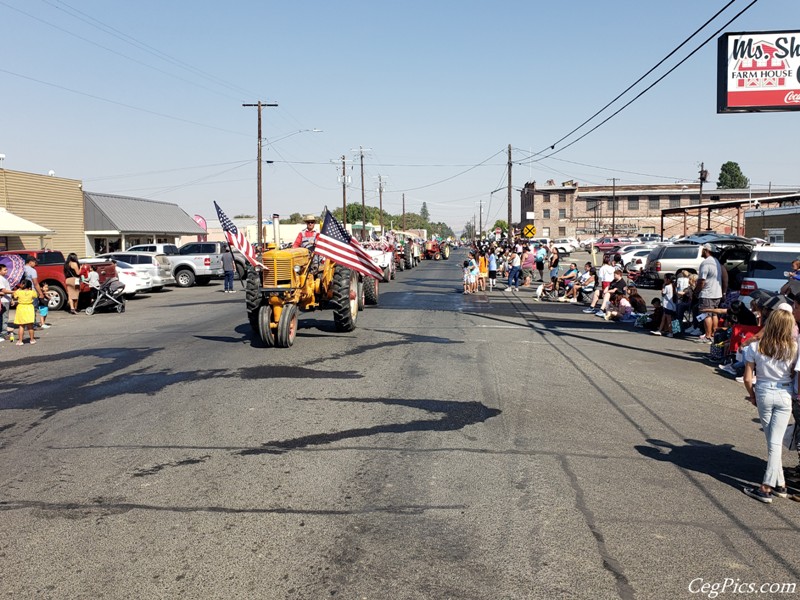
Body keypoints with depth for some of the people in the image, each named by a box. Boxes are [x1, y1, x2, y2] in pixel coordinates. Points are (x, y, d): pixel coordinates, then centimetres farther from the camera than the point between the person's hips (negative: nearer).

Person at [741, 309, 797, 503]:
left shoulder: (755, 347, -11)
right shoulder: (793, 348, -11)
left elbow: (747, 378, -8)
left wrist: (752, 395, 8)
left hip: (764, 394, 0)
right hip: (785, 395, 0)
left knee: (772, 441, 13)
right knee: (776, 442, 5)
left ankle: (780, 484, 17)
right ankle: (768, 487, 6)